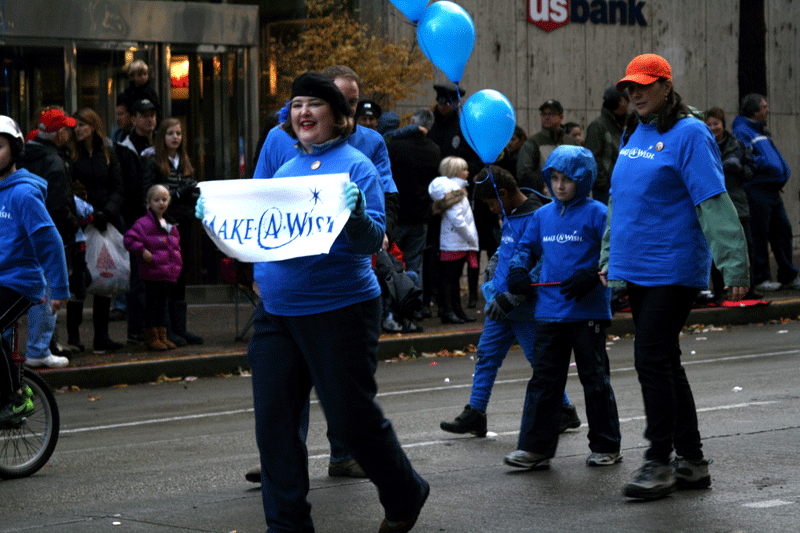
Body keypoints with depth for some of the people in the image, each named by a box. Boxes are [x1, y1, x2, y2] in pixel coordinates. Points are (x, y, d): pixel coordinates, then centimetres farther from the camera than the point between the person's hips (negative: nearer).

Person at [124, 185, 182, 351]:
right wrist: (143, 251, -20)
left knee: (163, 303, 14)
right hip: (152, 273, -7)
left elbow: (176, 244, 30)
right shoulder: (144, 223, -8)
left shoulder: (171, 225, 17)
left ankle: (162, 336, 20)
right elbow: (130, 239, -14)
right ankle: (152, 337, 3)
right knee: (152, 304, -2)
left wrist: (177, 262, 18)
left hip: (169, 274, 7)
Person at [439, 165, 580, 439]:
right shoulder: (510, 216, 9)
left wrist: (509, 298, -25)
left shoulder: (534, 219, -20)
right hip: (502, 303, 9)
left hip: (524, 308, -9)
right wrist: (493, 265, 10)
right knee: (487, 355, 7)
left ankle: (565, 412, 18)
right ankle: (475, 414, 11)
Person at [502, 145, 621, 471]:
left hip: (588, 311, -5)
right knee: (544, 379, 5)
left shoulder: (597, 214, -6)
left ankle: (606, 446, 16)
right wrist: (518, 270, 3)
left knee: (594, 379, 5)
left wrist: (592, 276, -21)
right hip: (549, 310, 5)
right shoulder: (543, 215, 11)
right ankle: (535, 447, 8)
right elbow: (527, 247, 23)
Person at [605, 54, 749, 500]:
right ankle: (692, 462, 19)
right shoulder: (633, 135, 14)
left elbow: (714, 203, -17)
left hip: (673, 269, -8)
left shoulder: (689, 135, -11)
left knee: (653, 359, -10)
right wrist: (610, 256, 25)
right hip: (637, 269, 8)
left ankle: (660, 463, -1)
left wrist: (733, 263, -22)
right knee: (664, 362, 11)